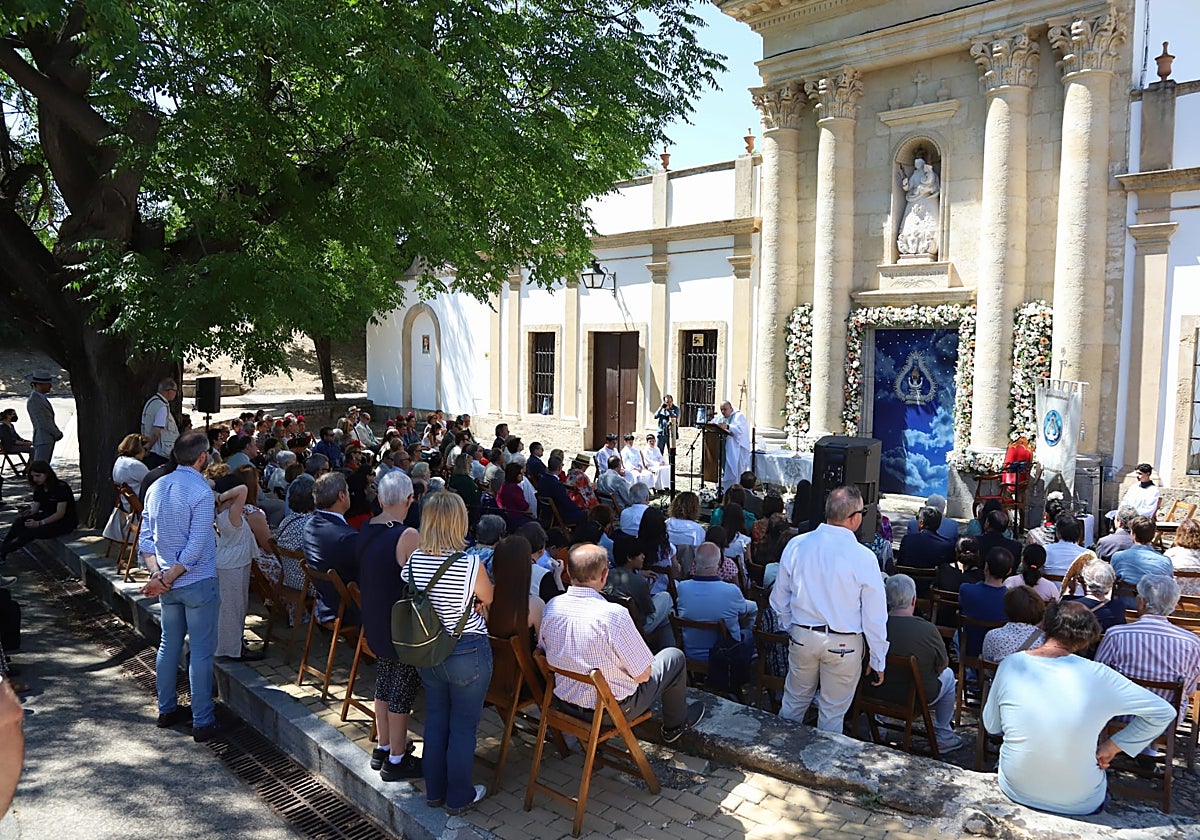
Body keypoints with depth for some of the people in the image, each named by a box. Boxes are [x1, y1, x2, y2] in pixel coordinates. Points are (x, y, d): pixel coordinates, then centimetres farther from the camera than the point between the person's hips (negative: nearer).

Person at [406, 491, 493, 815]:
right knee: (463, 727, 12)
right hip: (468, 654, -5)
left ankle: (434, 791, 37)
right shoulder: (471, 565, -24)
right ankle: (458, 798, 27)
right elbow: (488, 599, -5)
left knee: (435, 720, 21)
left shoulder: (413, 560, -9)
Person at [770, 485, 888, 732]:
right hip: (844, 645, -3)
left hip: (802, 637, 3)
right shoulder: (863, 557, -17)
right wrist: (878, 661, 1)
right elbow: (875, 616, -10)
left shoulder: (796, 545, -7)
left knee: (794, 702, 21)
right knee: (832, 713, 14)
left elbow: (779, 599, 3)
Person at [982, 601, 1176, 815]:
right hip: (1079, 804, 0)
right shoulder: (1097, 675, -18)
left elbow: (991, 726, 0)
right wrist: (1113, 746, -1)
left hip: (1016, 792, 1)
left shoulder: (1010, 665, -14)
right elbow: (1164, 712, -7)